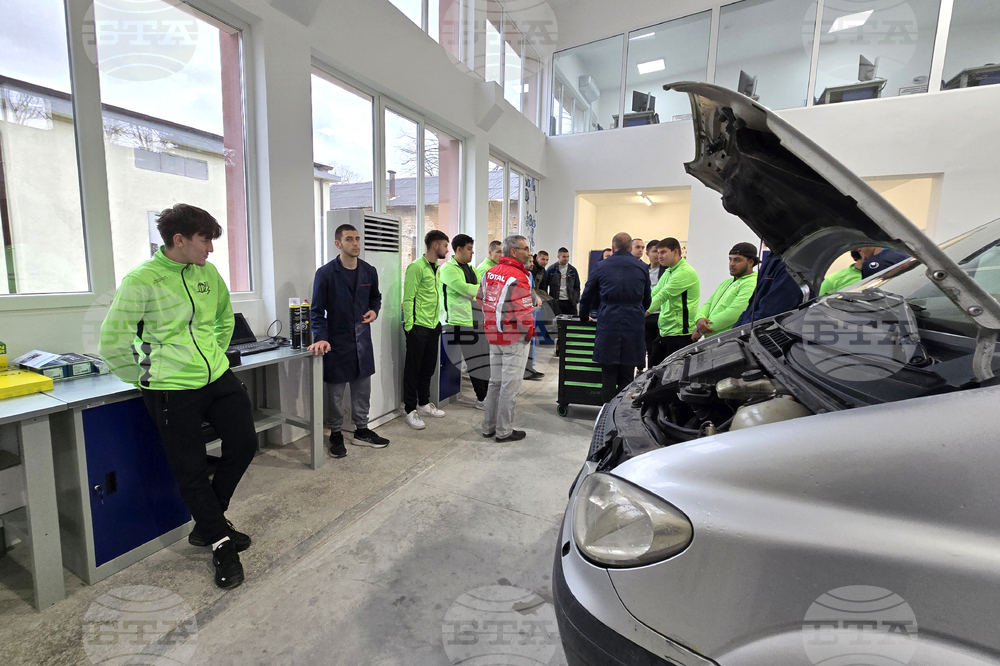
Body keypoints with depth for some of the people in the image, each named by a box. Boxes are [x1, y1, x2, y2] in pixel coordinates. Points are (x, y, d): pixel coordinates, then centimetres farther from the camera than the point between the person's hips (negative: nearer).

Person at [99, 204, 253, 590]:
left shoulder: (208, 273, 5)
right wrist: (148, 378, -3)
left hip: (218, 378, 6)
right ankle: (221, 544, 24)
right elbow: (111, 344, -10)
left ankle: (207, 524, 31)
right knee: (192, 469, 4)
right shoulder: (142, 281, -12)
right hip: (172, 390, -5)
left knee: (244, 444, 7)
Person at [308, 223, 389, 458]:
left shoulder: (369, 271, 5)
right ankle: (336, 435, 24)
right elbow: (318, 310, -6)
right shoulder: (325, 273, -8)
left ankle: (361, 430, 29)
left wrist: (374, 310, 1)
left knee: (362, 389, 13)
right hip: (336, 341, -4)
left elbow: (375, 297, 22)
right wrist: (320, 337, -18)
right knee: (335, 392, 7)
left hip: (362, 340, 4)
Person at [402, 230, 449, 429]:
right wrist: (409, 326, -17)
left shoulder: (436, 268, 15)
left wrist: (438, 320, 16)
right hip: (418, 327, -8)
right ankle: (410, 411, 12)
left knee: (428, 367, 16)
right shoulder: (416, 267, -12)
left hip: (433, 326, 8)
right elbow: (408, 299, -15)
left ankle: (424, 404, 30)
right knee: (413, 369, 2)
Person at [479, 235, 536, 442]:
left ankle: (489, 427, 28)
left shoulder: (489, 273, 6)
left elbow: (481, 299, 15)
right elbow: (524, 313, -23)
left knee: (495, 382, 18)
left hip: (494, 336, 8)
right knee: (510, 385, 3)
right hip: (514, 339, -8)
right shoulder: (517, 278, -19)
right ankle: (504, 431, 14)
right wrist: (529, 331, -5)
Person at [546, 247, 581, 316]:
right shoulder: (551, 270, 2)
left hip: (570, 302, 2)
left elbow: (577, 287, 13)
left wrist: (576, 300, 3)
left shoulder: (573, 270, 10)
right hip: (556, 302, -2)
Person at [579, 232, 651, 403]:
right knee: (626, 378, 6)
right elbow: (647, 299, 20)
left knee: (608, 378, 4)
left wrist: (584, 317, 30)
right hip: (633, 327, 1)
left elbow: (587, 296, 14)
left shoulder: (602, 266, 7)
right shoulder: (642, 267, 10)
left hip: (607, 326, -1)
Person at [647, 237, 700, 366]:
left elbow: (662, 296, -20)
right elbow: (652, 295, 12)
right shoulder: (667, 273, 16)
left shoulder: (685, 272, -14)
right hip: (664, 331, 9)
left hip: (680, 333, -9)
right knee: (653, 367, 11)